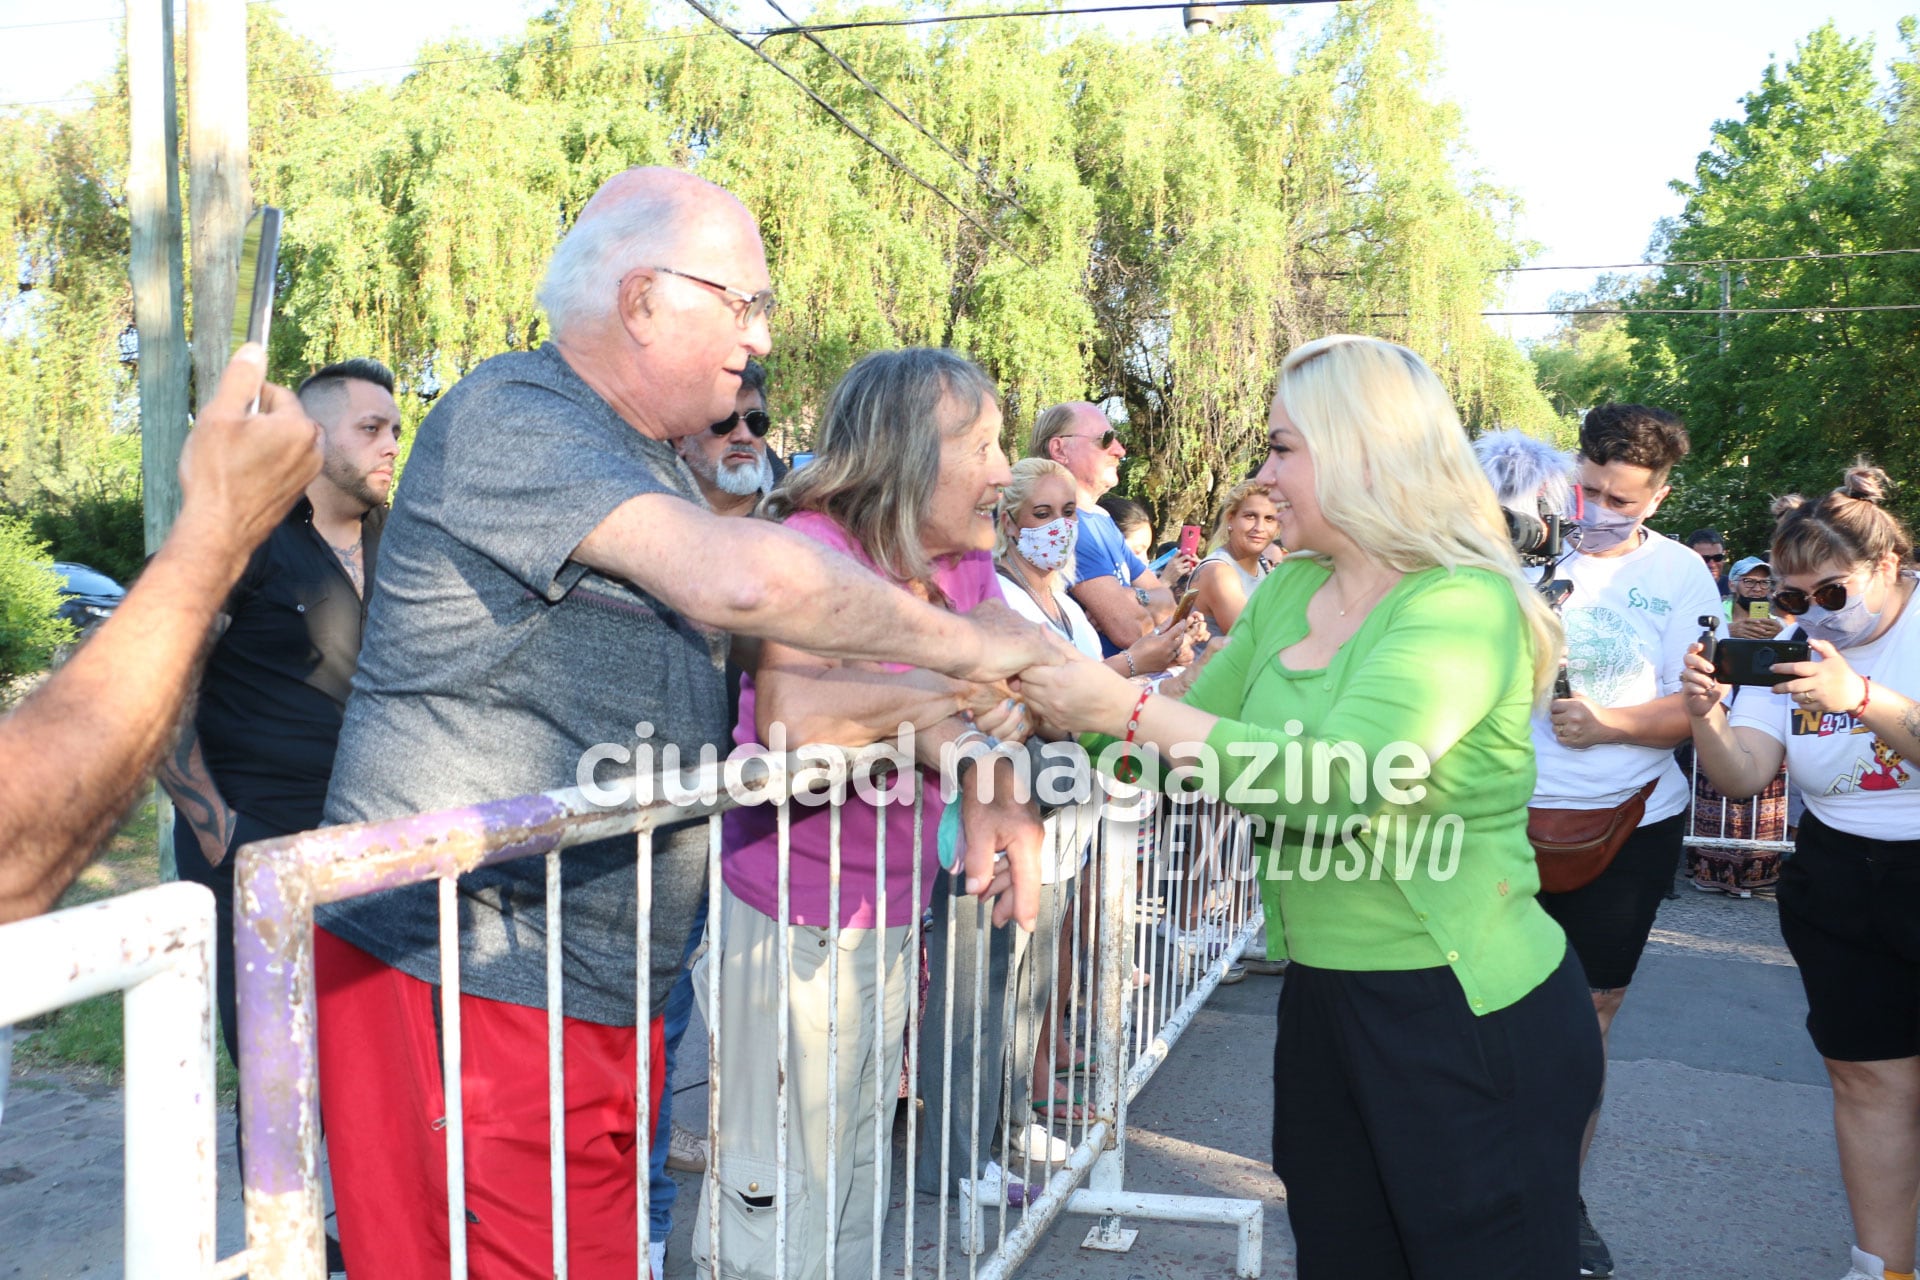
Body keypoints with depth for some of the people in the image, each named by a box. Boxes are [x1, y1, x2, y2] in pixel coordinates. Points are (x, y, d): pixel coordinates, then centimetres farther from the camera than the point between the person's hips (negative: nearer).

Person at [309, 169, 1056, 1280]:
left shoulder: (653, 468, 19)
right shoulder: (511, 416, -13)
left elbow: (789, 660, 17)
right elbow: (741, 579, -29)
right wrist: (962, 642, -15)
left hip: (602, 990, 9)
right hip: (464, 976, -9)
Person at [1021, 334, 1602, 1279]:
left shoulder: (1465, 606, -17)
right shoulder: (1287, 593, 5)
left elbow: (1343, 780, -31)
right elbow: (1186, 737, 9)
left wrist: (1128, 709, -30)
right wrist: (1057, 709, -7)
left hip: (1473, 1022, -7)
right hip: (1324, 1003, 7)